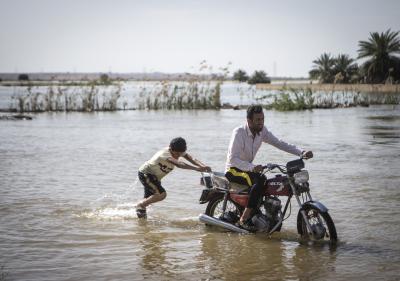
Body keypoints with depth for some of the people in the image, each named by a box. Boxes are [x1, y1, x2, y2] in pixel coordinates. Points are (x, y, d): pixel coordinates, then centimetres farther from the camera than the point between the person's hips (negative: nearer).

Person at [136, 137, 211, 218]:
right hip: (145, 174, -9)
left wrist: (203, 166, -43)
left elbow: (191, 159, -23)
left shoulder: (178, 151, -11)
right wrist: (196, 168, -59)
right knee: (161, 194, -21)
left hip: (155, 177, 9)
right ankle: (140, 205, -7)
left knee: (149, 199, 14)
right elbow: (178, 164, -49)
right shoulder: (165, 153, -34)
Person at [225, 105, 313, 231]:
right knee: (260, 180, -32)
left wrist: (301, 152, -17)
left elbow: (279, 143, -3)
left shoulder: (262, 131, -2)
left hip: (248, 168, 8)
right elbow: (233, 158, -30)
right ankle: (244, 219, -30)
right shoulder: (239, 132, -22)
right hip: (234, 170, -8)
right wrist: (252, 167, -45)